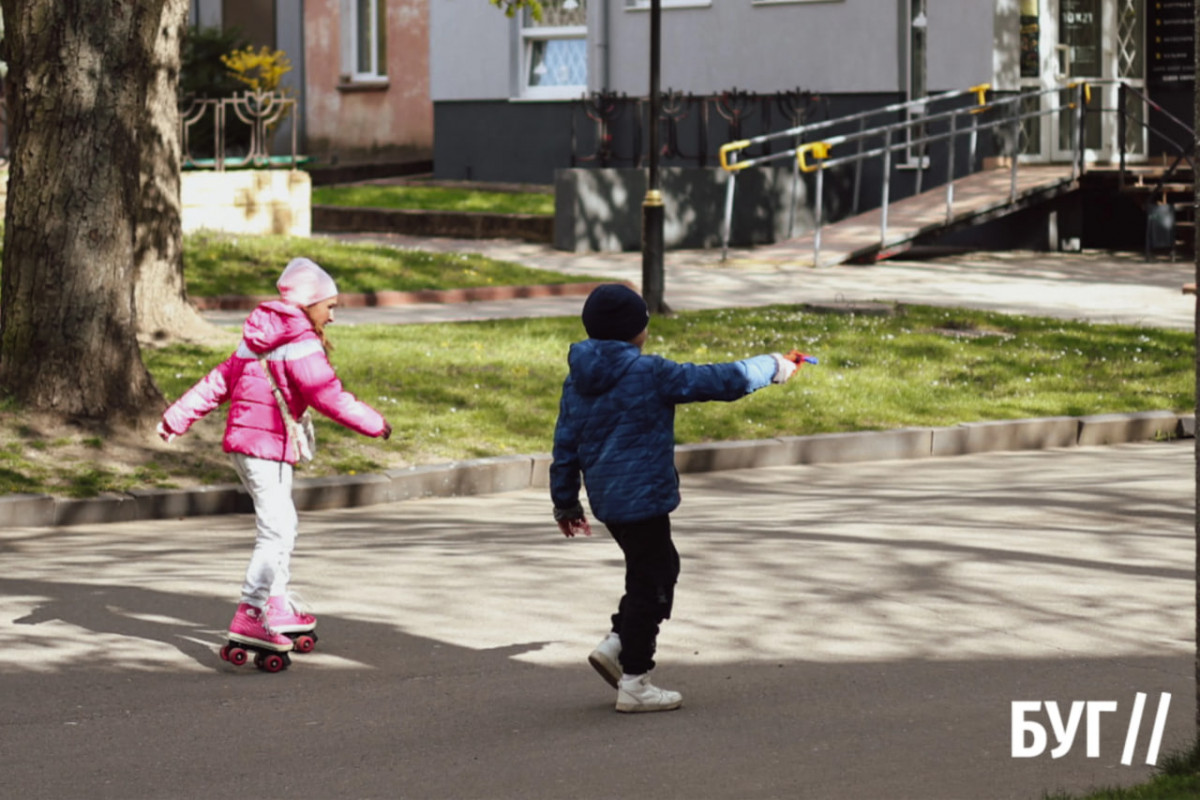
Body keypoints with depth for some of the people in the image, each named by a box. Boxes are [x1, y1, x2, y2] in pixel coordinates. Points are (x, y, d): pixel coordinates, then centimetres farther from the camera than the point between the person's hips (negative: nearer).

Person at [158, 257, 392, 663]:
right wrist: (374, 423, -6)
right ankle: (249, 616, -16)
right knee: (275, 530, -11)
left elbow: (220, 379, 17)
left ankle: (278, 606, 31)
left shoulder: (260, 339, 15)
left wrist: (178, 416, 19)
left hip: (243, 440, 10)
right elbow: (330, 397, -17)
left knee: (283, 523, 21)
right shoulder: (300, 346, -13)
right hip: (266, 445, -10)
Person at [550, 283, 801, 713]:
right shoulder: (649, 373, -16)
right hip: (641, 497, -9)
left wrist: (565, 502, 22)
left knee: (661, 567, 22)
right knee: (650, 581, 1)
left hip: (607, 496, 9)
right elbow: (722, 382, -12)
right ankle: (633, 682, 5)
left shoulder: (578, 379, 7)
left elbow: (566, 444, 12)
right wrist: (770, 367, 4)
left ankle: (616, 643, 16)